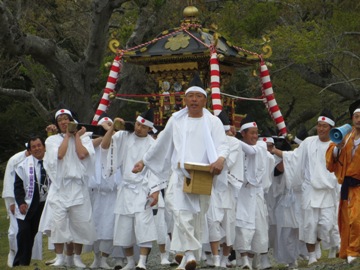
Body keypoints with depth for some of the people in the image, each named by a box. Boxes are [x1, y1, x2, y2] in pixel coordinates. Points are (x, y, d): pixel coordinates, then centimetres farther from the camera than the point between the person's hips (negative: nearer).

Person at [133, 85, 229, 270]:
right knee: (181, 213, -19)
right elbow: (161, 144, 24)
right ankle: (191, 252, -24)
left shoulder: (213, 122, 7)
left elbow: (223, 145, -5)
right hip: (179, 174, 1)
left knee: (198, 218, 2)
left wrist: (220, 160, -27)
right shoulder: (175, 120, 14)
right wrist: (144, 161, 27)